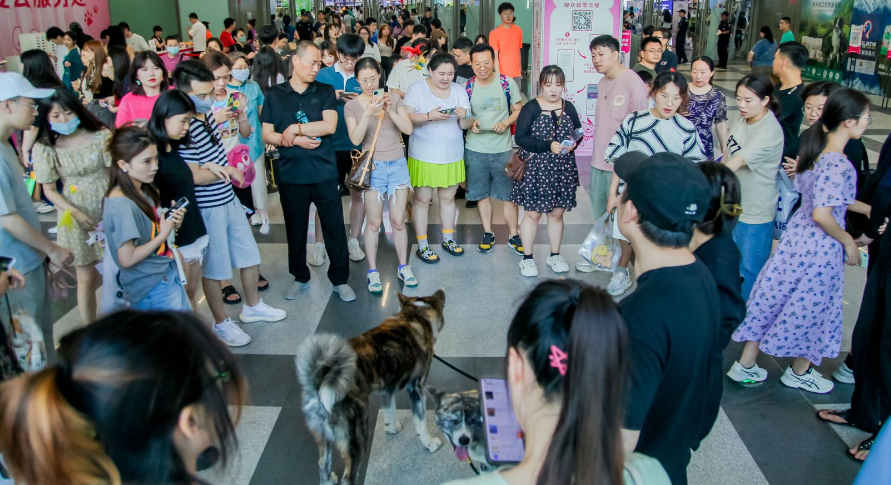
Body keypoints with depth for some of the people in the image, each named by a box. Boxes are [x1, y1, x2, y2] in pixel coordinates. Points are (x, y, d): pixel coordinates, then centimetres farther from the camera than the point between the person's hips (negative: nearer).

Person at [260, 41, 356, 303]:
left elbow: (329, 125, -11)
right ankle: (300, 277, 30)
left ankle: (340, 279, 19)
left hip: (324, 172, -1)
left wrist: (294, 129, -11)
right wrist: (295, 141, -13)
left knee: (334, 226, 4)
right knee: (295, 228, 12)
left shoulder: (325, 91, 3)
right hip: (290, 173, 1)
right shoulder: (274, 95, 5)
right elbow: (267, 135, 2)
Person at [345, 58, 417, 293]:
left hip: (397, 165, 2)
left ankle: (403, 266, 22)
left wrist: (389, 110, -18)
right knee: (374, 222, 1)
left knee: (398, 221, 7)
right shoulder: (352, 106, -1)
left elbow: (408, 129, -4)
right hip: (373, 167, -2)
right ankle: (373, 271, 13)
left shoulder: (393, 98, 4)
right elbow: (355, 139, -11)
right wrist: (368, 113, -24)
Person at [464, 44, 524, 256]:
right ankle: (488, 233, 26)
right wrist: (470, 122, -13)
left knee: (509, 194, 4)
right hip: (475, 149, 1)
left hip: (503, 148, -1)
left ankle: (513, 236, 18)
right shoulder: (467, 87, -2)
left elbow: (519, 110, 3)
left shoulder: (507, 83, -5)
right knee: (481, 193, 11)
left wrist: (506, 122, -16)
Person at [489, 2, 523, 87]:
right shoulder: (495, 33, -8)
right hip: (503, 75, -4)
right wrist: (498, 75, -18)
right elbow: (495, 57, -11)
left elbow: (518, 51, 15)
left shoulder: (518, 30, 7)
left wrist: (520, 69, 14)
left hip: (516, 74, 4)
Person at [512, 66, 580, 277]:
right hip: (535, 170, -4)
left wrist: (573, 143, -8)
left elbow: (578, 132, 15)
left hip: (563, 170, 4)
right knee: (532, 214, 4)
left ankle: (555, 255, 28)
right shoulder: (531, 108, -8)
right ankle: (527, 258, 16)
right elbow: (520, 137, -15)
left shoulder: (568, 108, 5)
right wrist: (547, 146, -23)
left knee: (557, 213, 13)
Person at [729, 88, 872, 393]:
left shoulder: (814, 148, 3)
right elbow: (822, 214, -28)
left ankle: (745, 365, 23)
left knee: (774, 297, 13)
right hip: (821, 247, -8)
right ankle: (800, 372, 34)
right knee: (810, 308, 12)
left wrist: (866, 208, 18)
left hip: (797, 233, 8)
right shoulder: (839, 165, -24)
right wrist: (848, 241, -12)